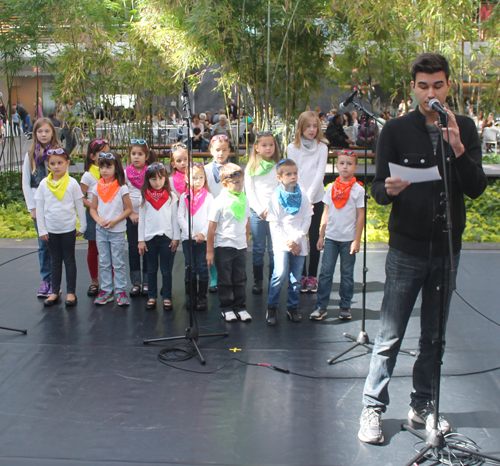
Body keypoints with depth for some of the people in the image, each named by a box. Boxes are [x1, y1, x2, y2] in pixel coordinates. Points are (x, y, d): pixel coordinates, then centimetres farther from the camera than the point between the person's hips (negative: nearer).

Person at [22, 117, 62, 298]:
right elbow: (26, 183, 7)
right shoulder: (30, 155, 7)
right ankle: (45, 281, 12)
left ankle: (55, 282, 7)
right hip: (38, 207, 2)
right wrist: (32, 207, 0)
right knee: (43, 245, 4)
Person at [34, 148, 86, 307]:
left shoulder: (72, 183, -5)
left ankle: (71, 292, 13)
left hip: (68, 228, -2)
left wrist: (82, 226, 2)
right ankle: (54, 292, 18)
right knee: (55, 261, 11)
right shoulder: (44, 184, 0)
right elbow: (39, 207, 3)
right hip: (51, 229, 2)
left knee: (69, 260, 6)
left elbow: (79, 205, 1)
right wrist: (42, 230, 0)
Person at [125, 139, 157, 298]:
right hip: (132, 217, 2)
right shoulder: (125, 173, 2)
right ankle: (135, 283, 14)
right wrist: (130, 213, -5)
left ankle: (146, 283, 11)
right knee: (133, 250, 6)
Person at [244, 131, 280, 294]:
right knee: (258, 248, 4)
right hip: (257, 212, 0)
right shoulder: (251, 167, 6)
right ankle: (257, 281, 12)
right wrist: (260, 210, -6)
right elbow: (249, 191, 2)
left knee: (274, 249, 0)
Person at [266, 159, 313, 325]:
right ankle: (272, 307, -2)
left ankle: (293, 307, 20)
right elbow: (273, 224, -5)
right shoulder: (275, 198, -2)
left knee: (296, 278, 5)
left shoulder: (303, 198, 5)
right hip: (281, 242, -3)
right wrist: (287, 242, -11)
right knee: (280, 274, -17)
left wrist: (296, 239, -10)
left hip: (298, 243, 3)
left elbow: (307, 220, 3)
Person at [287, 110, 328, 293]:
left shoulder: (322, 148, 5)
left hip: (316, 198, 0)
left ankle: (312, 276, 11)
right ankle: (301, 276, 11)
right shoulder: (292, 148, 3)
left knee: (314, 237, 2)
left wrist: (309, 197, -14)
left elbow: (320, 173, -4)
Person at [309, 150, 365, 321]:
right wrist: (321, 236, 7)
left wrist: (357, 240, -6)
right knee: (325, 272, 0)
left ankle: (345, 306, 17)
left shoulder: (358, 190, -2)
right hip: (331, 237, 2)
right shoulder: (331, 188, 6)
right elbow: (326, 213, 10)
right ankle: (321, 307, 5)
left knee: (347, 274, 7)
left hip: (348, 239, -2)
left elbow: (360, 216, -2)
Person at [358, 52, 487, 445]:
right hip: (407, 249, -3)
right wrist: (389, 189, -26)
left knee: (434, 336, 12)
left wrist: (457, 148, -18)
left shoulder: (465, 129, 6)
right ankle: (373, 408, 13)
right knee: (391, 336, 0)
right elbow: (378, 190, -3)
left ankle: (423, 406, 27)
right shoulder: (396, 130, -1)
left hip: (447, 247, 3)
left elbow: (477, 188, -2)